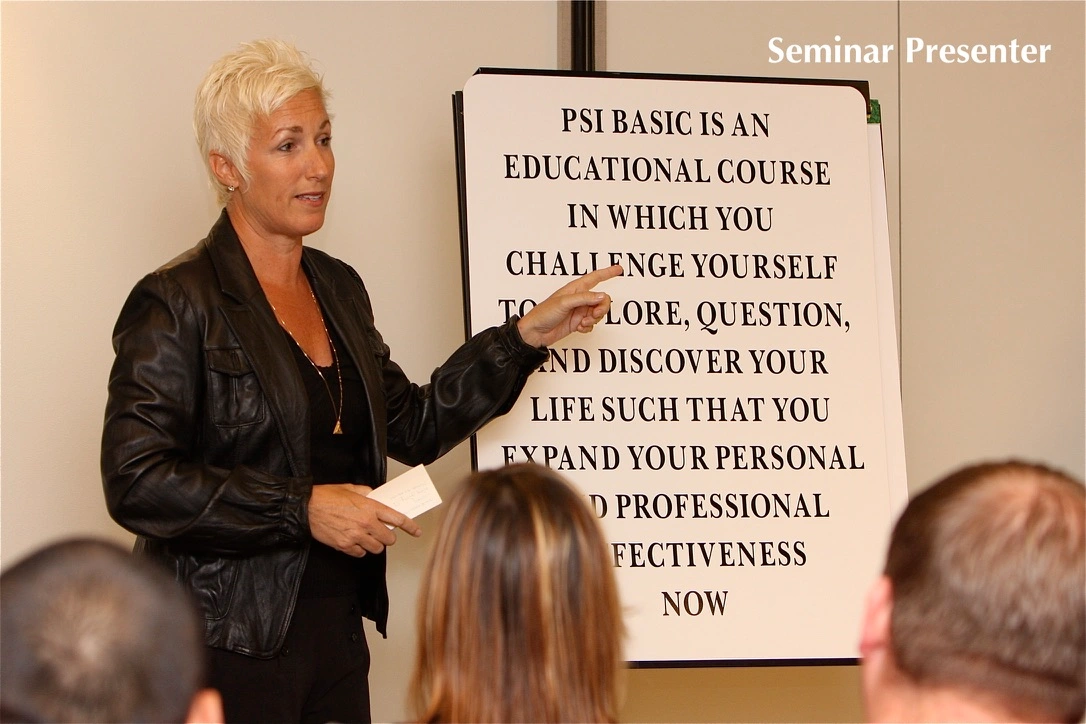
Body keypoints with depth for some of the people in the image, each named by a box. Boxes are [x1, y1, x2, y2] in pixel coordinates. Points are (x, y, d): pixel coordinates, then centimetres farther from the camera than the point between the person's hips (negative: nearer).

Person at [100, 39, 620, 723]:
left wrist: (530, 335, 11)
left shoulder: (338, 288, 13)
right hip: (232, 646, -7)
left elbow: (413, 425, 17)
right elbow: (136, 481, -19)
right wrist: (304, 508, -21)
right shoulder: (178, 303, -12)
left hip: (338, 633, 7)